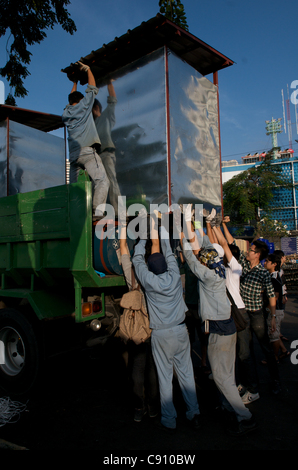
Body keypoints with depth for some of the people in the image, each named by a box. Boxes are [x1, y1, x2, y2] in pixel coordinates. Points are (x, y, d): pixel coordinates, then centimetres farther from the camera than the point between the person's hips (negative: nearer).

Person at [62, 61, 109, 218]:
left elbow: (71, 100, 45)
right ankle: (98, 212, -27)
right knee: (102, 180, -12)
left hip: (73, 154, 6)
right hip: (87, 151, -6)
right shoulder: (83, 105, 12)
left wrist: (75, 83, 56)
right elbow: (92, 89, 23)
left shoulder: (66, 112, 24)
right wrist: (88, 70, 34)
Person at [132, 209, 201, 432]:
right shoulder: (174, 276, -6)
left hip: (161, 334, -3)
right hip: (180, 330, 3)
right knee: (186, 374, 13)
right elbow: (169, 254, 6)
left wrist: (144, 236, 9)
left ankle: (169, 420, 18)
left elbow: (137, 260, 0)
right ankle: (194, 414, 23)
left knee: (165, 377, 8)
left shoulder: (149, 281, -13)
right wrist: (161, 231, 15)